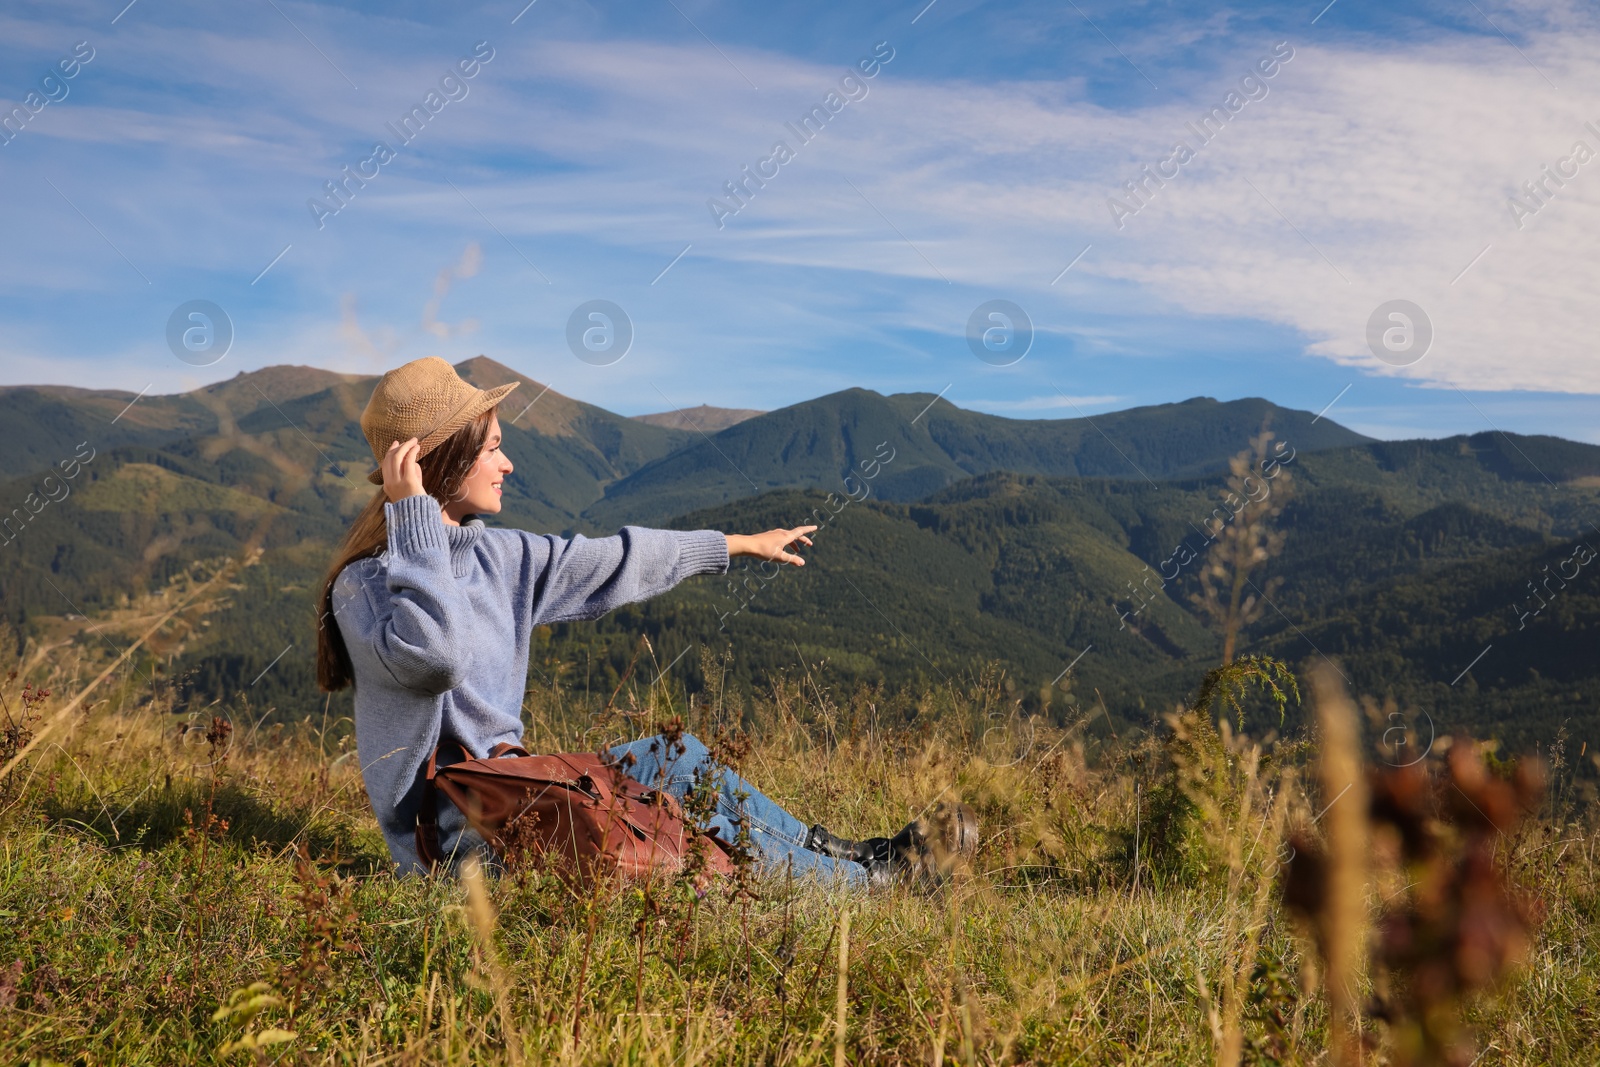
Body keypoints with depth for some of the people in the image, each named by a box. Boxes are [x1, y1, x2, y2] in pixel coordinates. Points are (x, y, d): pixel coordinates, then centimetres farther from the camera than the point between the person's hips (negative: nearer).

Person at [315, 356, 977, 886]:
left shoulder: (490, 555, 6)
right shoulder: (366, 583, -18)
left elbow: (611, 562, 15)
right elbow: (431, 656, -39)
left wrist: (743, 544, 23)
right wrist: (413, 518, -31)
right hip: (468, 835, -9)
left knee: (677, 757, 9)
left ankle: (835, 851, 20)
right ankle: (869, 877, 8)